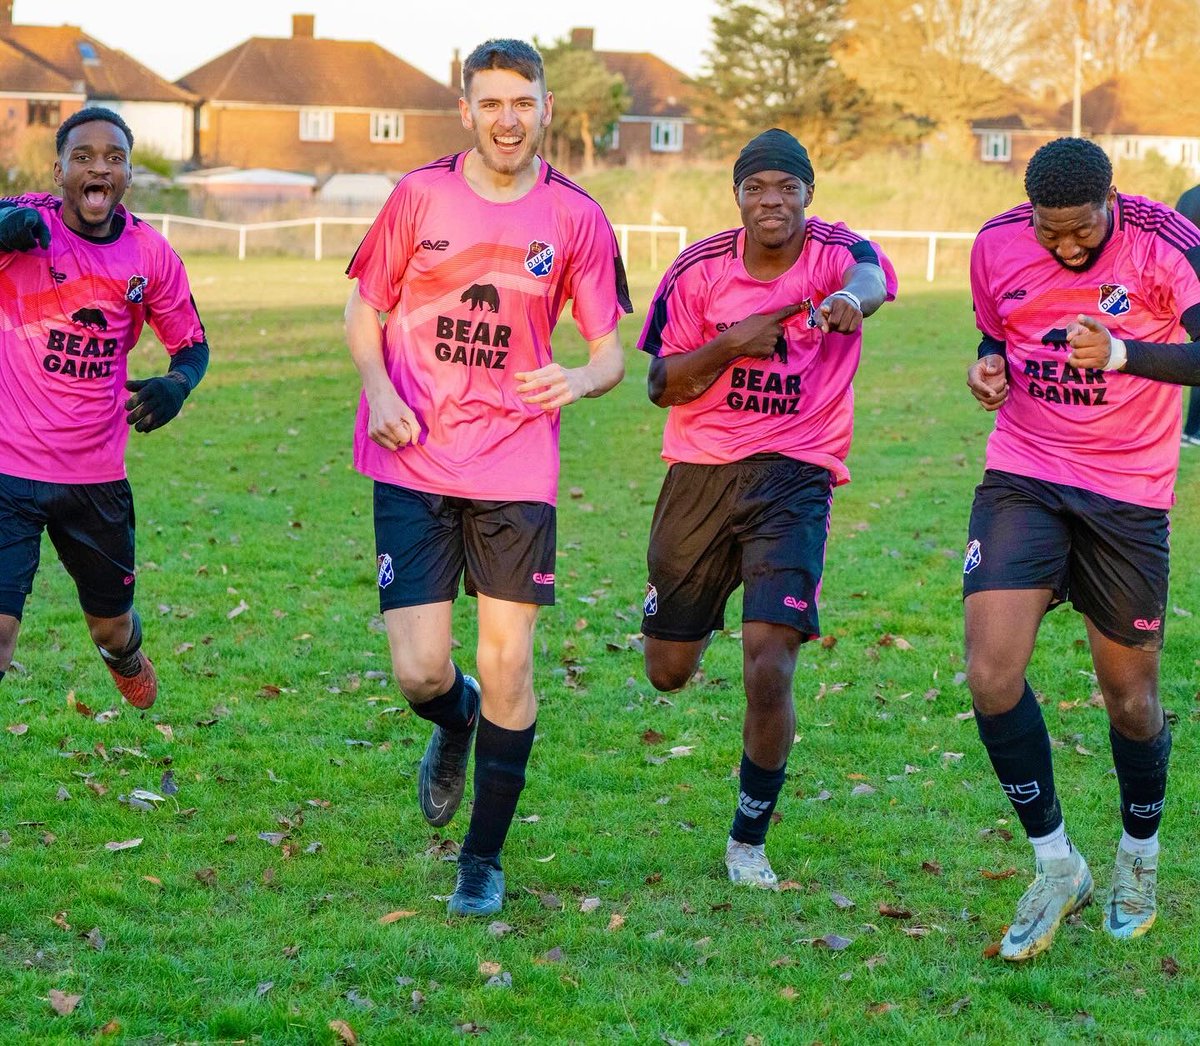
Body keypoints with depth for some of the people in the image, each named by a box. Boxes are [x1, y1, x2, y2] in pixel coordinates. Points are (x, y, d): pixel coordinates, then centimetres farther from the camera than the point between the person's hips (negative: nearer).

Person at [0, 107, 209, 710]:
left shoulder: (151, 255, 0)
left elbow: (191, 342, 10)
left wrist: (177, 384, -12)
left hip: (98, 476, 4)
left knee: (112, 625, 21)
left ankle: (125, 655, 57)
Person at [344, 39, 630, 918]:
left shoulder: (576, 218, 1)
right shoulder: (420, 196, 1)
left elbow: (609, 352, 5)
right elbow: (365, 309, 11)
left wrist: (580, 380, -19)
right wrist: (379, 389, -9)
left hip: (517, 466, 0)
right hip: (414, 461, 0)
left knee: (508, 663, -4)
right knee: (420, 672, -6)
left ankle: (484, 860, 14)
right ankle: (454, 725, 34)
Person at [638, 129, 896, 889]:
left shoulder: (832, 252, -8)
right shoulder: (700, 270, -1)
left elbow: (871, 275, -34)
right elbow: (663, 386, 0)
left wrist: (852, 296, -58)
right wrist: (732, 344, -17)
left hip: (794, 478, -3)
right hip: (700, 474, 3)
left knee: (770, 670, -15)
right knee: (670, 672, 14)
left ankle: (749, 842, 4)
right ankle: (695, 617, 54)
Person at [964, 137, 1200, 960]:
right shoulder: (998, 245, -2)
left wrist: (1123, 352, -32)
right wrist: (990, 366, -7)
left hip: (1128, 492, -2)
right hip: (1023, 480, 2)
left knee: (1130, 697, 6)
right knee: (991, 674, -15)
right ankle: (1056, 866, 3)